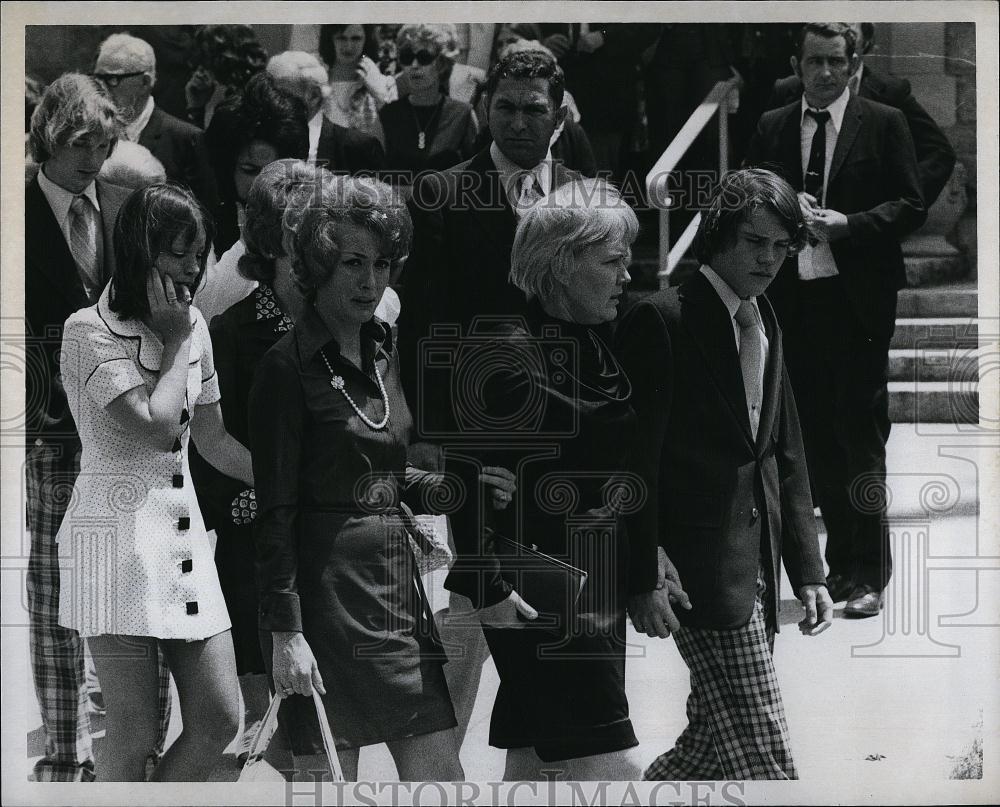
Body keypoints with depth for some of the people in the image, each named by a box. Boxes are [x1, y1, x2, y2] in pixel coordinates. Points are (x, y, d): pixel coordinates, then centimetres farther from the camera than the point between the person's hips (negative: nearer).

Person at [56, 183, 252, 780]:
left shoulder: (192, 325, 13)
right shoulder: (90, 331, -8)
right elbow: (156, 425, -19)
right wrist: (176, 343, -6)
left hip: (184, 531, 7)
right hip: (119, 534, -7)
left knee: (220, 720, 2)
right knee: (134, 736, -6)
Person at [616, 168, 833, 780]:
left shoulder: (766, 326, 16)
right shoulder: (661, 321, -10)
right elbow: (635, 461, -13)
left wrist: (808, 570, 13)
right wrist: (643, 580, -16)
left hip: (757, 565, 8)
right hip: (703, 565, -8)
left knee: (716, 742, 12)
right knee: (762, 760, -9)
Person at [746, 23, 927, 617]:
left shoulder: (884, 125, 2)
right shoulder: (772, 129, 12)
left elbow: (911, 206, -2)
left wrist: (845, 223, -16)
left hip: (857, 298, -4)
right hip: (794, 296, 4)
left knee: (861, 437, -5)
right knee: (818, 438, 9)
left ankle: (869, 575, 0)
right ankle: (841, 561, 20)